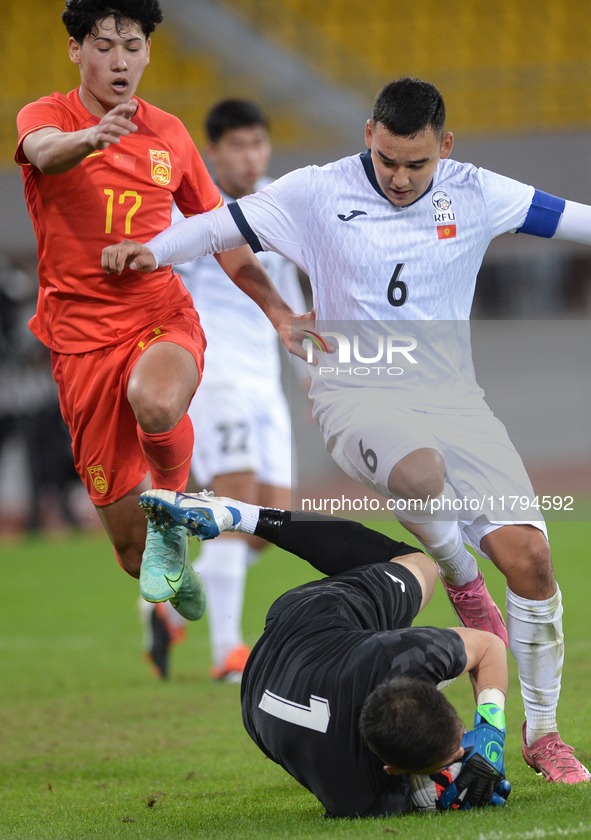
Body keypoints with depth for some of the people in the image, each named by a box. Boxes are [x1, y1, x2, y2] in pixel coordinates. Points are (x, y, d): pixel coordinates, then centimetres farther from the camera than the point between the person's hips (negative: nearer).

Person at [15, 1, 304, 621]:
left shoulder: (169, 134, 8)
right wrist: (91, 137, -52)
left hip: (162, 315, 1)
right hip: (82, 335, -1)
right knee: (132, 550, 0)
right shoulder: (47, 117, -2)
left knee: (156, 403, -39)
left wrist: (277, 308, 6)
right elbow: (46, 151, -29)